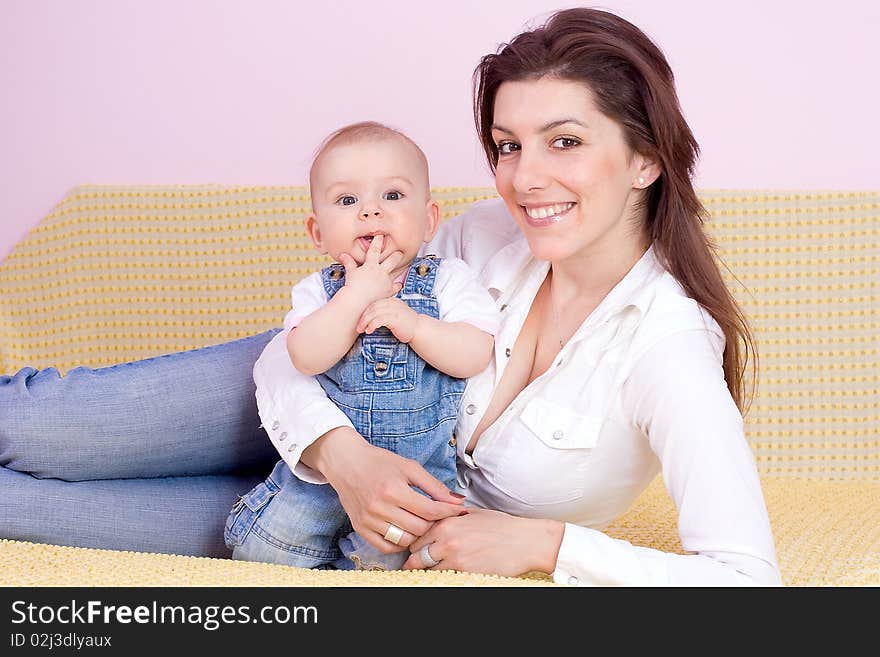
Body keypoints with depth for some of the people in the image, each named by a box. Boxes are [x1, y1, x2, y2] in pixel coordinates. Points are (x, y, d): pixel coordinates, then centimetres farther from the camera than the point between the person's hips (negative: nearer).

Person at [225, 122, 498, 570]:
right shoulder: (318, 290, 0)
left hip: (422, 464, -2)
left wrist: (410, 322, -25)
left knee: (380, 557, -20)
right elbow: (306, 357, -18)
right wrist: (359, 292, -23)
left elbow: (476, 356, -14)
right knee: (259, 549, -4)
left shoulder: (448, 280, -3)